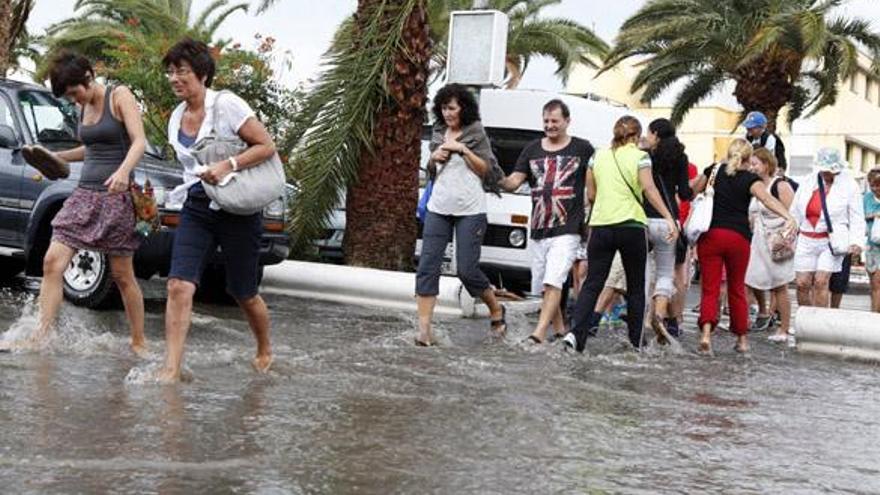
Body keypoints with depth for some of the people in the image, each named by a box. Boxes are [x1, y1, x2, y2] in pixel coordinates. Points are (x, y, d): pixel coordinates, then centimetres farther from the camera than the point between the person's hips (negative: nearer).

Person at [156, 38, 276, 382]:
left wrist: (228, 166, -24)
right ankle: (171, 369, -17)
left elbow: (266, 146, -13)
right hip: (196, 209, 5)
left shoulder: (226, 105, -10)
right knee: (179, 286, -15)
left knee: (244, 293, 8)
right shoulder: (176, 117, 9)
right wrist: (197, 181, 10)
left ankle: (265, 351, 36)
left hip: (237, 209, -5)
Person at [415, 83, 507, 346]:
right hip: (438, 208, 5)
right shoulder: (438, 134, 13)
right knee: (427, 266, -6)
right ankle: (424, 328, -6)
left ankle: (496, 309, 22)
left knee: (467, 269, -5)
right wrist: (434, 159, 0)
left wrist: (462, 149, -12)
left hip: (470, 210, -5)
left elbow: (486, 169, -3)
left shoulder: (476, 133, -1)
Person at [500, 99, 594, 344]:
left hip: (567, 229, -5)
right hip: (538, 230, 5)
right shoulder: (532, 150, 11)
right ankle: (560, 329, 26)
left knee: (553, 282, -17)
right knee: (542, 286, 10)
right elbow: (514, 181, 3)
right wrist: (497, 181, -18)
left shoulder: (582, 149, 3)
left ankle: (539, 333, -22)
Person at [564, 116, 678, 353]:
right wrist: (669, 218, -14)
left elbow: (590, 195, 12)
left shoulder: (598, 156, 10)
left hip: (600, 225, 3)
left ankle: (576, 332, -16)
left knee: (593, 283, 2)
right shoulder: (640, 157, -1)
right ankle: (636, 342, 10)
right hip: (631, 226, -3)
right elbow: (649, 189, -11)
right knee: (636, 286, 8)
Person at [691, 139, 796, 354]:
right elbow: (767, 199, -17)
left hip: (710, 235, 1)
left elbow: (691, 192, 18)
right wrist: (788, 217, -28)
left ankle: (706, 332, -23)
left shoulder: (713, 171, 8)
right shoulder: (750, 179, 1)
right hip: (738, 237, 0)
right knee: (737, 289, 14)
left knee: (709, 288, -2)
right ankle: (742, 339, 20)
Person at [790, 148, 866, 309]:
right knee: (802, 283, -1)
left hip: (832, 241, -4)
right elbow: (795, 212, 15)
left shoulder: (849, 185, -2)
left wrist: (856, 242, -15)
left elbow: (857, 218, -2)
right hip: (806, 241, 4)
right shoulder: (808, 182, 8)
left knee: (821, 281, -15)